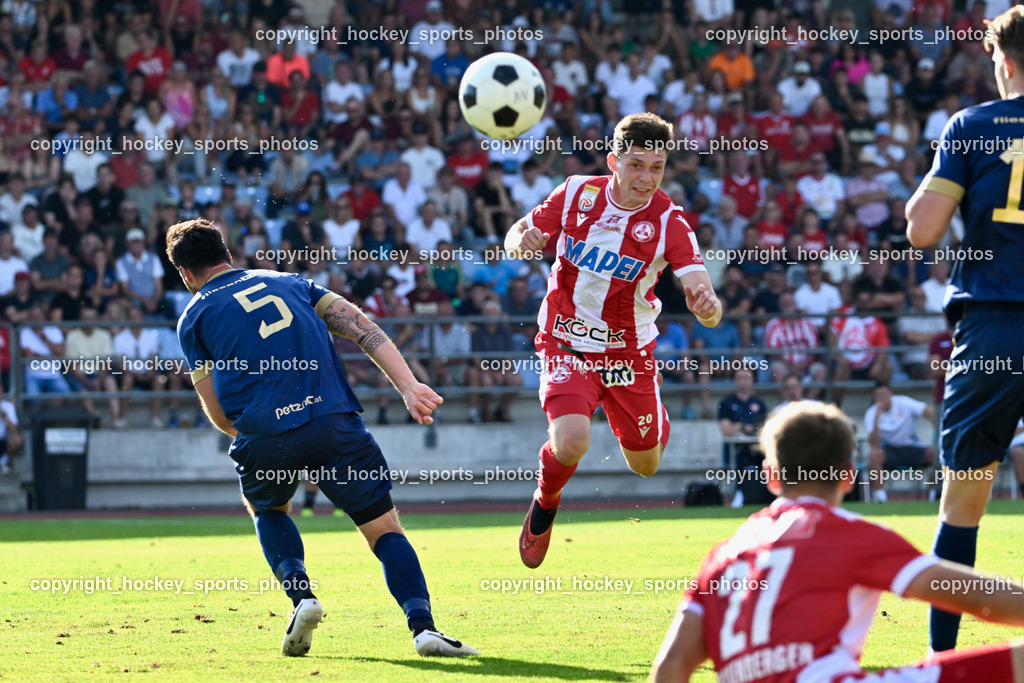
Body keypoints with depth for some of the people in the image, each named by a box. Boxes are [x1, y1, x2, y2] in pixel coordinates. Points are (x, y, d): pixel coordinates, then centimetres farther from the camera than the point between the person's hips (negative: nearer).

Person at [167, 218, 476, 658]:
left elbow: (218, 415, 12)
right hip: (336, 423, 1)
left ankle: (301, 597, 7)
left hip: (265, 437, -1)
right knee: (385, 531, 9)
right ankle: (422, 625, -16)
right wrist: (408, 386, 2)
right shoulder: (289, 282, 25)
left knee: (266, 509, 31)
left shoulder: (194, 317, 17)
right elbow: (362, 328, 10)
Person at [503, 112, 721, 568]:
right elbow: (517, 235, 2)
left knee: (645, 466, 15)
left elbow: (708, 309, -26)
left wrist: (708, 305, -51)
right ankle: (545, 505, 9)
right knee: (571, 444, -26)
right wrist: (521, 241, -23)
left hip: (628, 351, 1)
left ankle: (658, 424, 54)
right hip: (566, 342, -1)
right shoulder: (576, 193, -13)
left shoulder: (669, 223, -18)